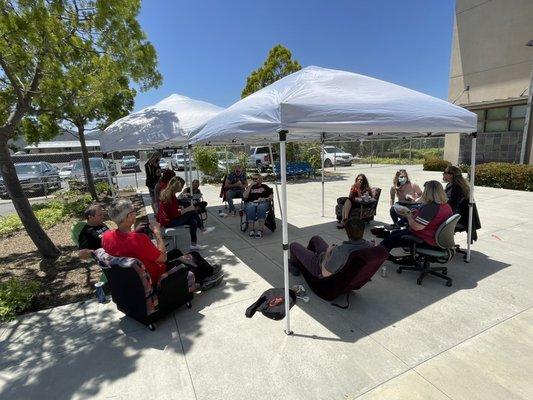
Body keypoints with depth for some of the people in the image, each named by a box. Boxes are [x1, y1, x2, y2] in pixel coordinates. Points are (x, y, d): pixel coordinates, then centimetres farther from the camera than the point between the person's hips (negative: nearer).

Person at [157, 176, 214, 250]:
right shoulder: (172, 196, -24)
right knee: (193, 212, -11)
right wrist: (188, 209, -12)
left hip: (166, 218, 9)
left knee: (193, 222, 2)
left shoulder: (166, 192, 5)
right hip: (169, 222, -9)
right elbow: (175, 214, -23)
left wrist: (181, 209, 4)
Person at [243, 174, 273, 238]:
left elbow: (271, 196, 13)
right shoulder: (249, 187, 24)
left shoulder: (264, 187, 23)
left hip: (262, 203, -1)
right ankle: (252, 230, -30)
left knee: (261, 208, -37)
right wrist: (250, 185, 3)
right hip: (251, 203, 1)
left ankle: (260, 230, -35)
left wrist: (265, 199, -7)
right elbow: (245, 196, 5)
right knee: (250, 209, -36)